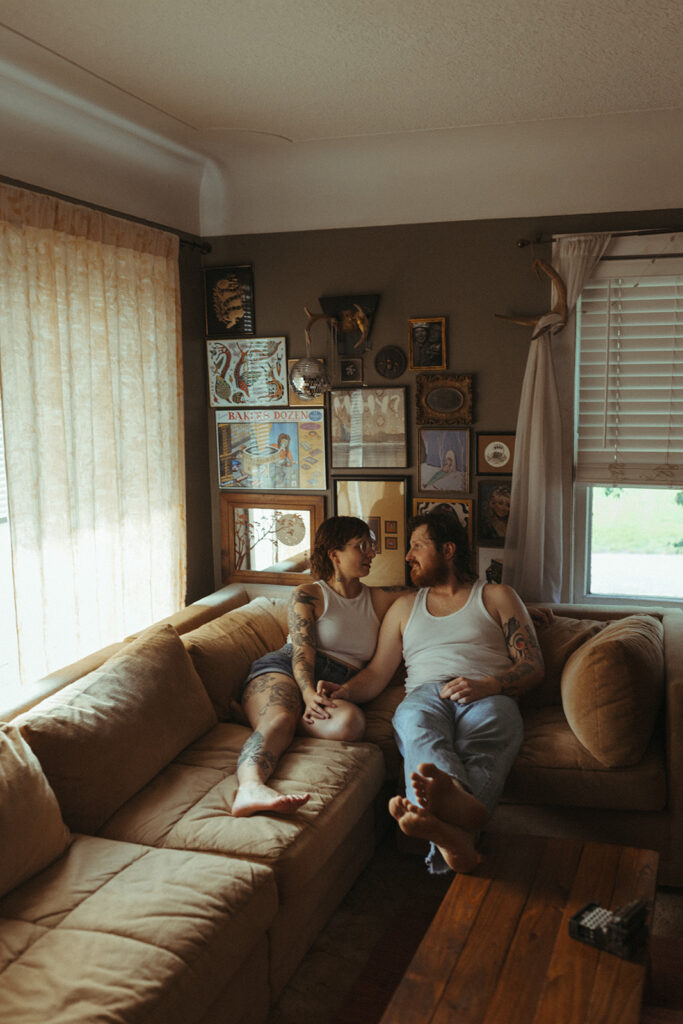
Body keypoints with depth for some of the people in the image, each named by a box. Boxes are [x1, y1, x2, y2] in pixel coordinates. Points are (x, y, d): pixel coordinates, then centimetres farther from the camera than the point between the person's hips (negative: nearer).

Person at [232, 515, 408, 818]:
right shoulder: (308, 595, 12)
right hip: (284, 671, -3)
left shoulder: (379, 599, 27)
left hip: (338, 687, 3)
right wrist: (308, 693, -21)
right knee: (279, 718, -39)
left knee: (351, 723, -35)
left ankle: (257, 714, -30)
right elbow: (302, 652, -4)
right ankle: (250, 787, -65)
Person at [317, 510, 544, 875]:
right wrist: (343, 691, 0)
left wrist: (488, 685, -11)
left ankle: (449, 826, -68)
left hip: (487, 696, -1)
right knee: (415, 722, -38)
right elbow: (377, 673, 22)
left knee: (492, 727, -40)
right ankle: (458, 802, -69)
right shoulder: (405, 606, 31)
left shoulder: (496, 596, 21)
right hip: (426, 693, 2)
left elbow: (533, 666, 10)